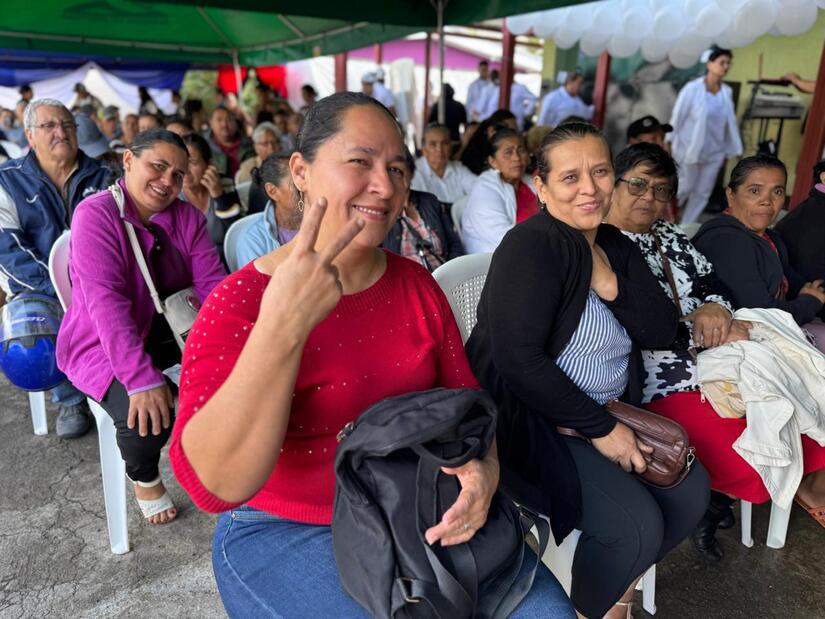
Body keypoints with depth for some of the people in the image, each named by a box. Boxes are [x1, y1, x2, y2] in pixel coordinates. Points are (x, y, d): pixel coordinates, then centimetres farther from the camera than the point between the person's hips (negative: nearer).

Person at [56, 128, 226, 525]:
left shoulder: (187, 217, 1)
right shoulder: (96, 214, -14)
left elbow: (213, 283, -9)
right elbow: (106, 300, -26)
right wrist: (142, 380, -36)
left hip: (173, 333, 5)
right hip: (105, 346, -5)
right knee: (146, 417, -29)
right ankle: (144, 478, 7)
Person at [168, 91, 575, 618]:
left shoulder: (417, 284, 0)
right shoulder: (240, 302, -16)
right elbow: (214, 485, -26)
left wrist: (484, 467, -18)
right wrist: (282, 326, -37)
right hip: (286, 533, -4)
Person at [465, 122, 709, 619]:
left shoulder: (618, 248, 7)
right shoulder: (530, 245, -18)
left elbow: (662, 332, 2)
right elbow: (518, 359, -26)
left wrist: (612, 286, -16)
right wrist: (600, 427, -20)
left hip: (612, 410, 9)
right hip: (534, 419, -8)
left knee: (691, 491, 2)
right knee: (636, 524, -18)